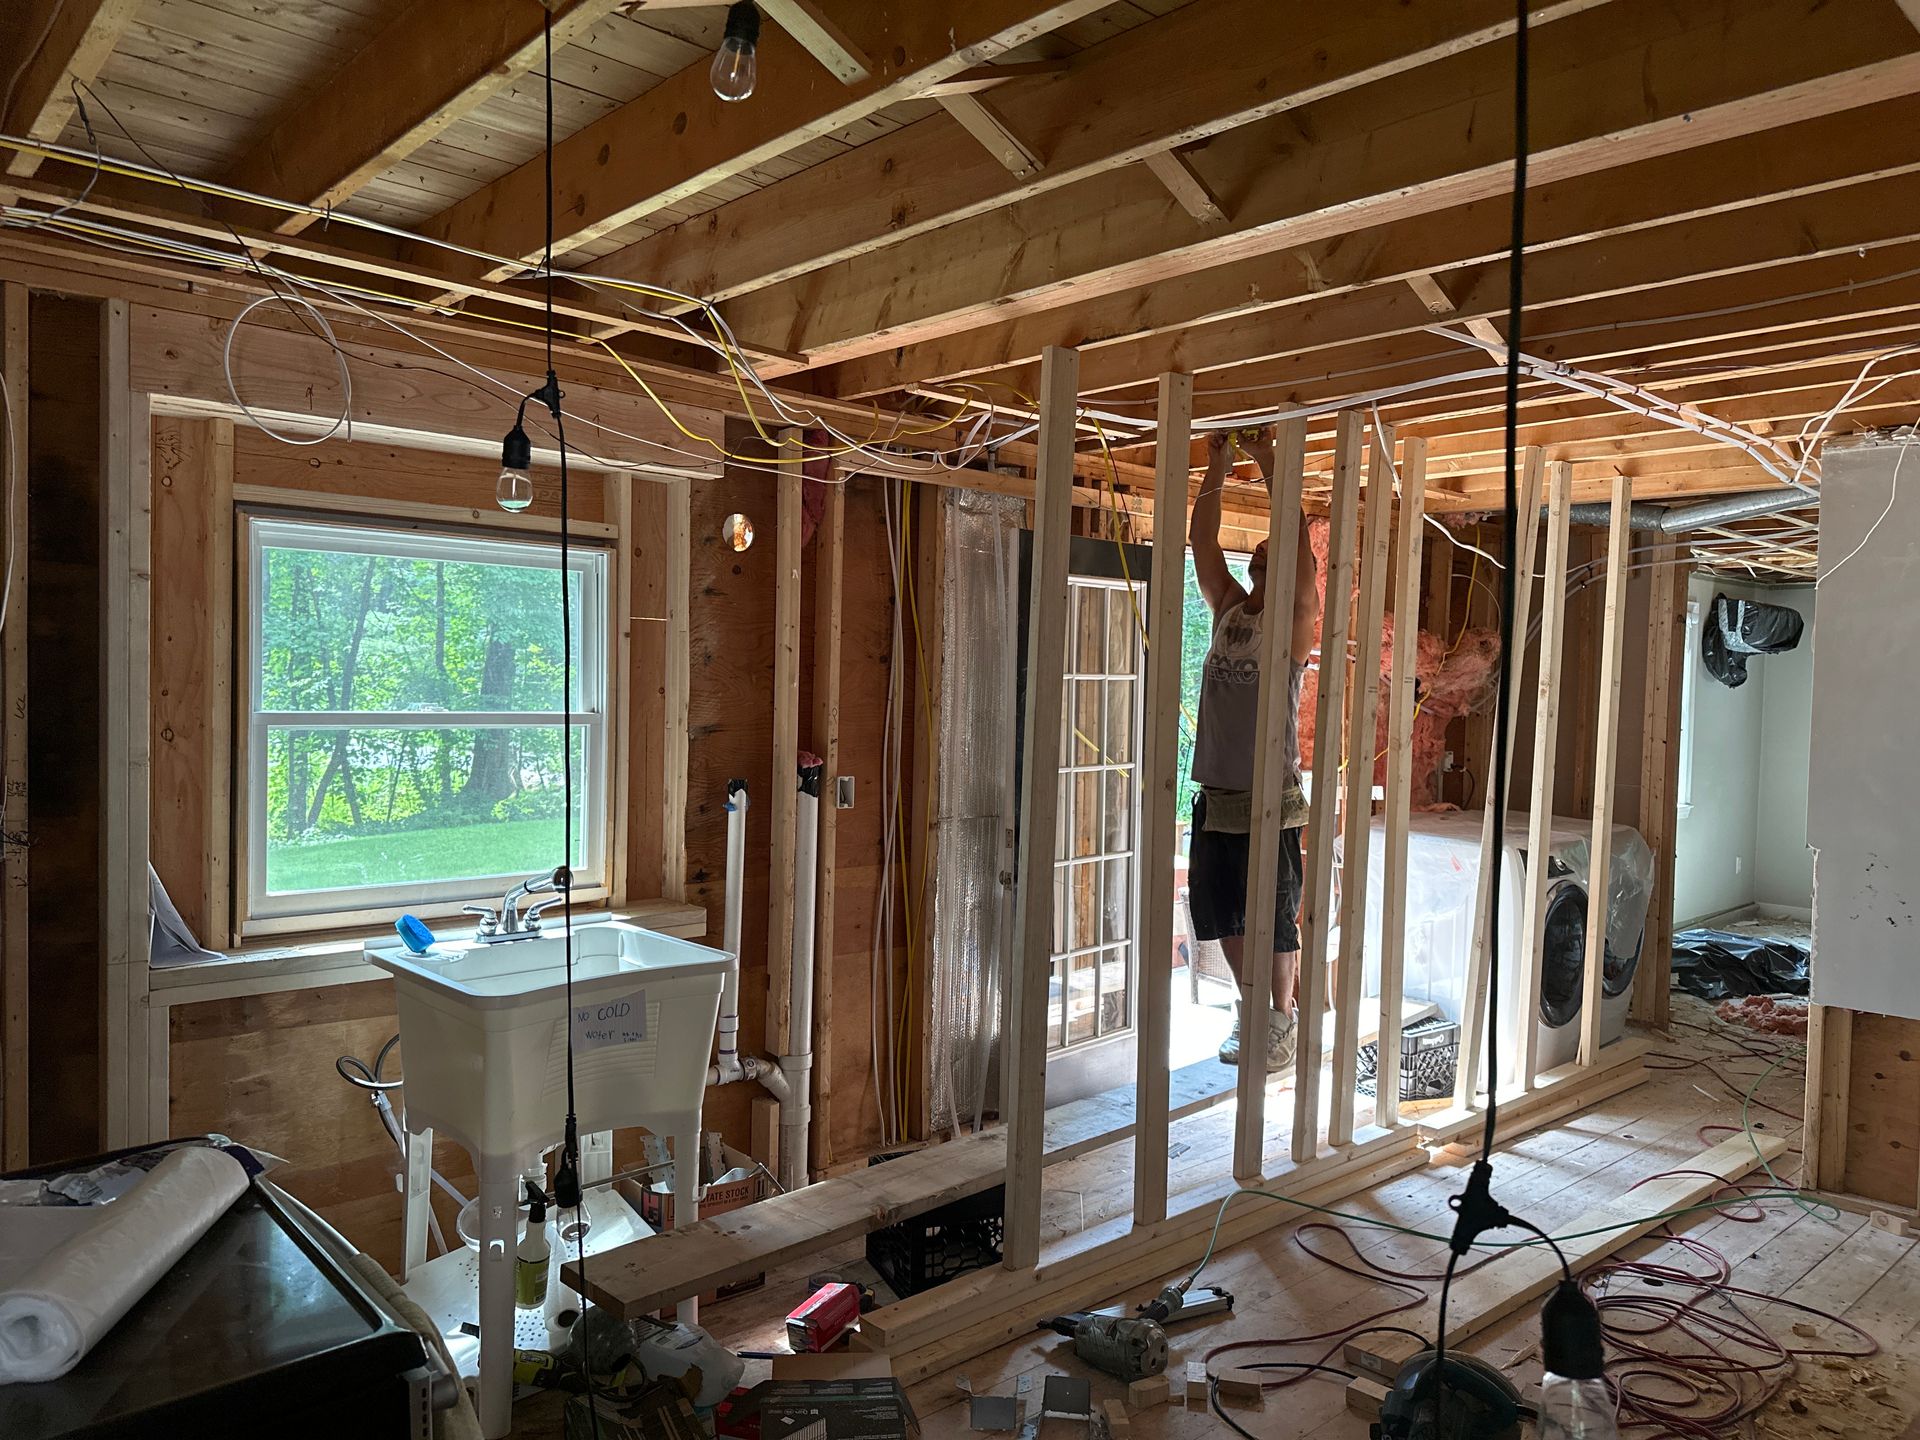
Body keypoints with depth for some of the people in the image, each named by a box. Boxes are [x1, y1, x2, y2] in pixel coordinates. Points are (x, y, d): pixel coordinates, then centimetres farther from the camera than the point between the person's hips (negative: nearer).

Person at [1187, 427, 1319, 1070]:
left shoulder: (1294, 616, -3)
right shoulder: (1228, 608, 12)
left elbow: (1299, 539, -15)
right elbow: (1201, 540, 8)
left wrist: (1270, 464, -14)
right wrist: (1216, 468, 3)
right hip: (1214, 793, 6)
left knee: (1276, 918, 4)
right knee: (1226, 914, 14)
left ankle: (1282, 1019, 19)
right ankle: (1248, 1007, 30)